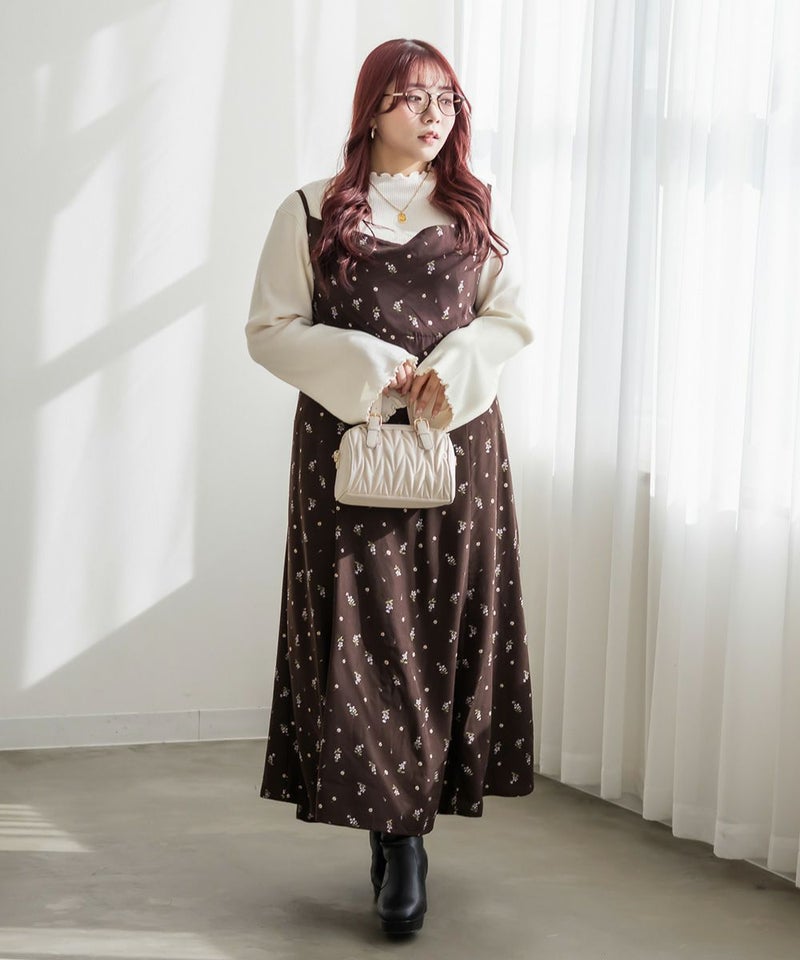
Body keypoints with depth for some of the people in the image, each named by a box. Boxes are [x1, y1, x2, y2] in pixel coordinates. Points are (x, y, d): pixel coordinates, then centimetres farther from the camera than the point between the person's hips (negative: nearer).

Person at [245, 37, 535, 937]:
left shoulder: (480, 212, 10)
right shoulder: (311, 213, 4)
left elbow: (511, 319, 10)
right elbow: (269, 329, 1)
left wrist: (454, 366, -11)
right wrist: (371, 370, -12)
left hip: (460, 442, 2)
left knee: (448, 623, 0)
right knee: (363, 630, -6)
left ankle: (405, 822, 11)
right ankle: (397, 831, 0)